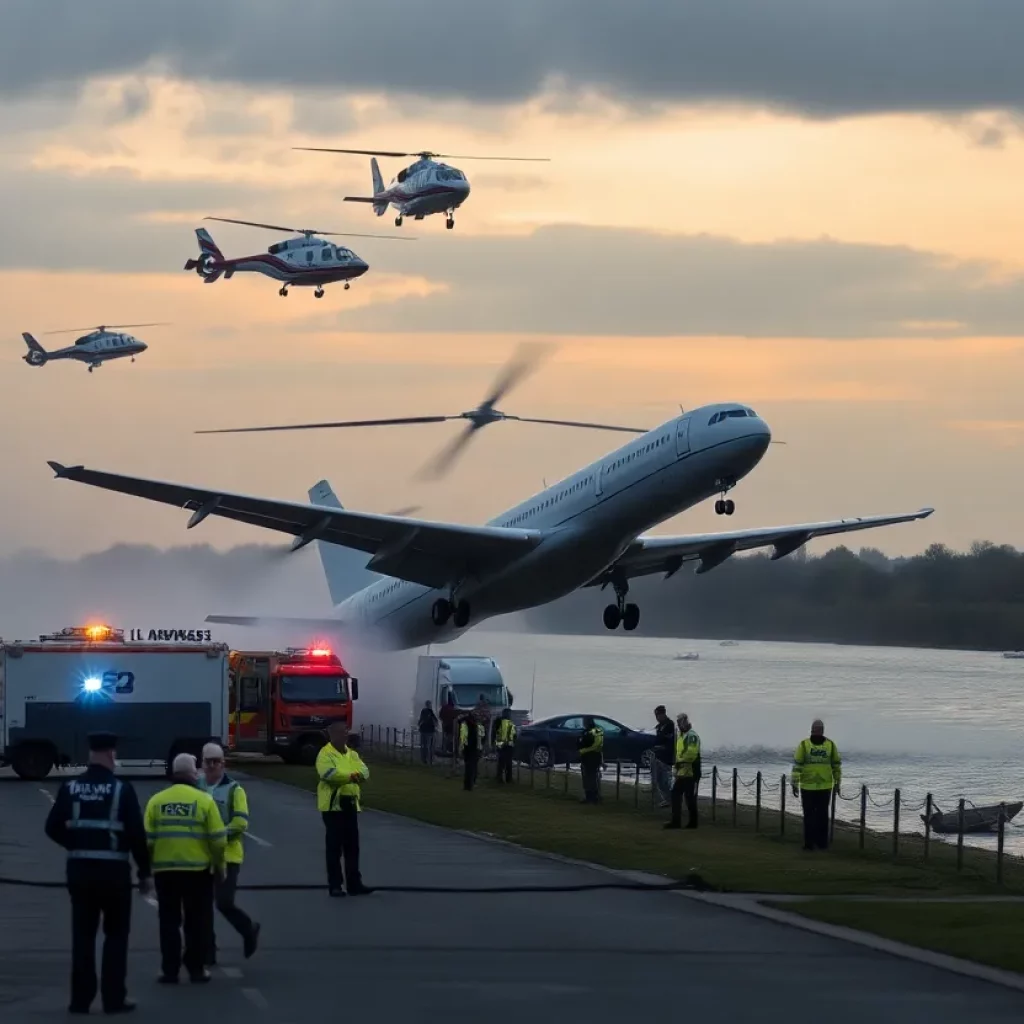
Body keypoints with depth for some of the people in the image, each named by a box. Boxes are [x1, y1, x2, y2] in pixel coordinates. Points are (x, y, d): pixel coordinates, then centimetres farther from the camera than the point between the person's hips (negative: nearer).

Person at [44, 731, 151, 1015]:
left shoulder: (70, 788, 2)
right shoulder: (122, 789, -9)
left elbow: (53, 827, 2)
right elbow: (136, 834, -10)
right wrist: (144, 871, 0)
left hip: (80, 869, 3)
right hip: (113, 870, -3)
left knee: (82, 935, 8)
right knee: (115, 934, 6)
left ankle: (81, 998, 7)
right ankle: (114, 998, 4)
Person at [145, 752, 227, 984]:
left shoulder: (157, 800, 1)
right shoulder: (204, 800, -5)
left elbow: (147, 839, -1)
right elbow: (218, 839, -6)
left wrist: (148, 864, 13)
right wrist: (219, 864, 9)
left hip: (165, 869, 2)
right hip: (198, 869, -2)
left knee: (169, 921, 9)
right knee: (197, 921, 9)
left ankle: (170, 970, 6)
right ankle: (196, 969, 10)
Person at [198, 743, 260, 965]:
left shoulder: (234, 790, -4)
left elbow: (241, 823, -12)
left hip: (227, 856, -4)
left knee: (224, 903, -9)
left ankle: (249, 930, 20)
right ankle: (207, 952, 12)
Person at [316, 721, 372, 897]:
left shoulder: (352, 754, 14)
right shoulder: (325, 754, -8)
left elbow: (364, 771, 2)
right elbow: (328, 773, -25)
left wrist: (357, 775, -21)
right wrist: (351, 776, -19)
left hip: (350, 804, 7)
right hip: (333, 805, -7)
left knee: (352, 846, 8)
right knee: (334, 847, -2)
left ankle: (354, 884, 13)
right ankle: (335, 885, 3)